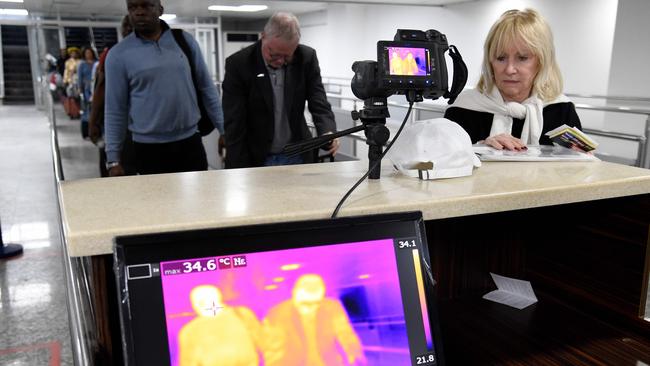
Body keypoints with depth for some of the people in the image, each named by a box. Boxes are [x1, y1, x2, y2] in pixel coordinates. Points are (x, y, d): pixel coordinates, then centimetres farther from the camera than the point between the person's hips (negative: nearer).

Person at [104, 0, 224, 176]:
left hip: (190, 142, 2)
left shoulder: (185, 40, 3)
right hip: (148, 148, -1)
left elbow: (207, 89, 8)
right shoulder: (118, 54, -2)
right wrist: (113, 159, -1)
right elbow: (115, 110, 1)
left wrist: (226, 130, 6)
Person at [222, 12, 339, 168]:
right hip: (255, 160, -2)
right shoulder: (238, 64, -14)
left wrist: (328, 133, -29)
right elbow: (235, 125, -14)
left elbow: (319, 102, -7)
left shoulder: (307, 58, -7)